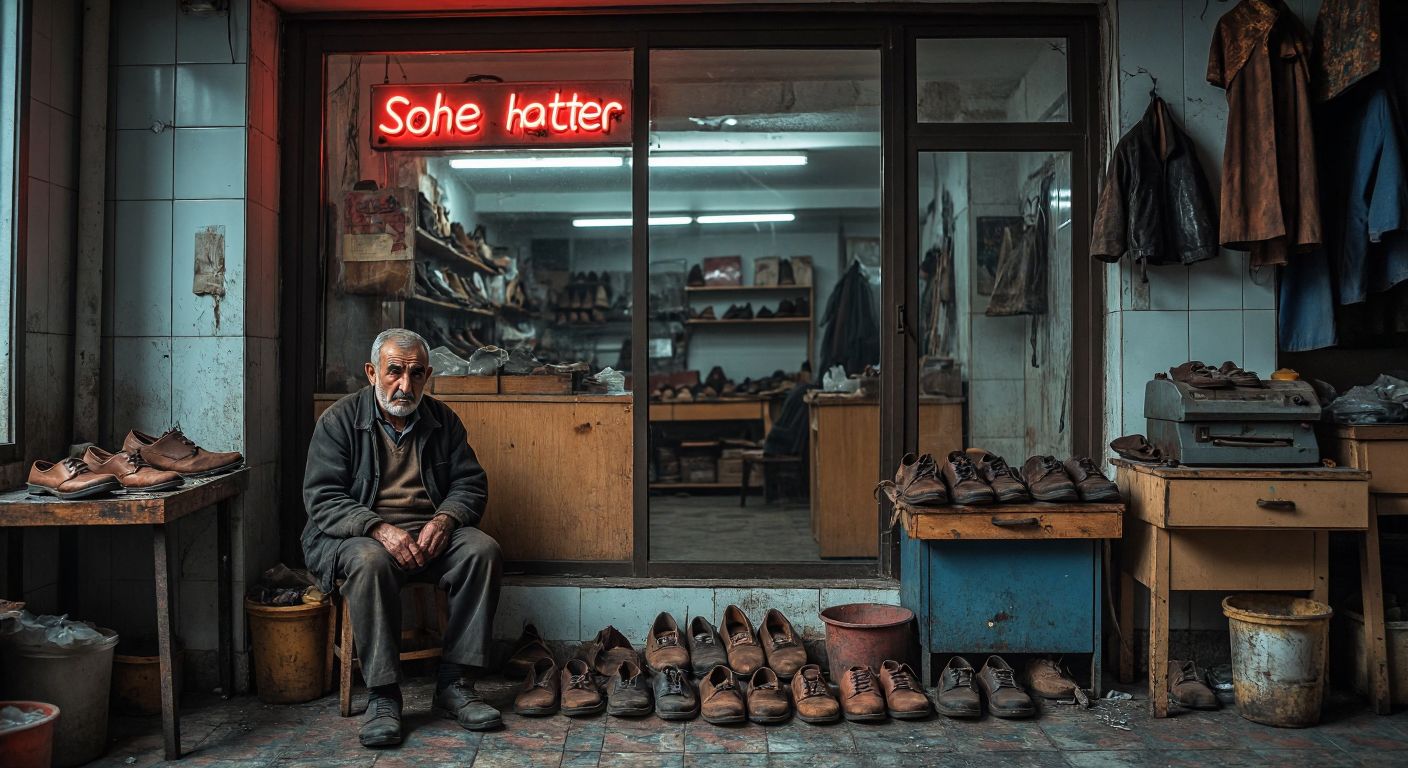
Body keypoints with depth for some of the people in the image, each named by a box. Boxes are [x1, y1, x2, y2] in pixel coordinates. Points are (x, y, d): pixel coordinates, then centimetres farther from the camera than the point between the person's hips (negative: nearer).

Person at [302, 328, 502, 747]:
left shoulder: (442, 420, 10)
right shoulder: (339, 420, -1)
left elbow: (471, 483, 9)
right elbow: (322, 498, -9)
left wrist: (444, 520, -14)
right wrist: (379, 528, -26)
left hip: (431, 534, 3)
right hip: (356, 534, -3)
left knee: (483, 550, -25)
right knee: (370, 561, -37)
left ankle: (453, 684, -20)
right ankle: (383, 696, -27)